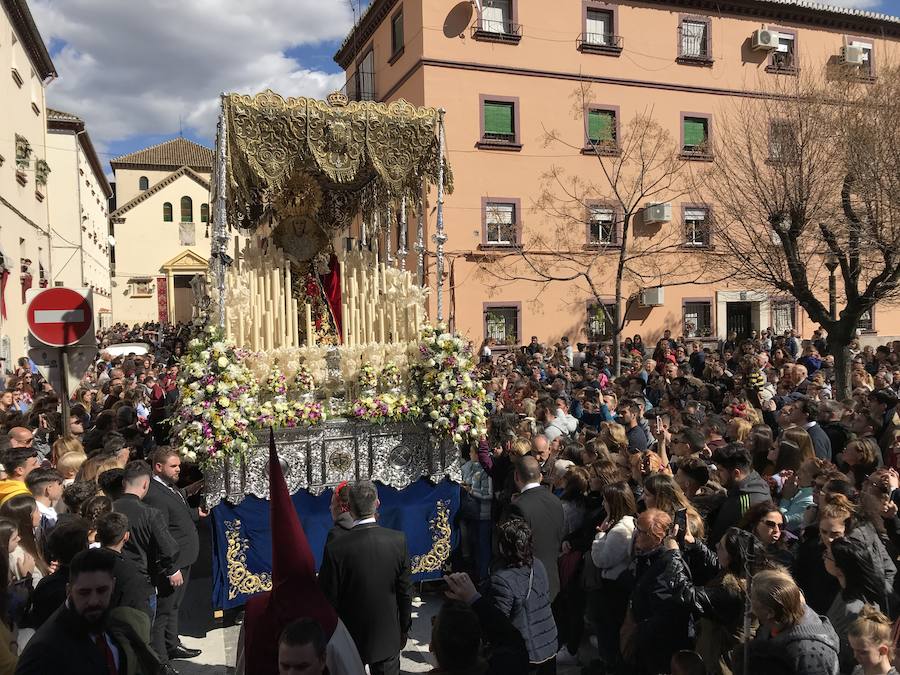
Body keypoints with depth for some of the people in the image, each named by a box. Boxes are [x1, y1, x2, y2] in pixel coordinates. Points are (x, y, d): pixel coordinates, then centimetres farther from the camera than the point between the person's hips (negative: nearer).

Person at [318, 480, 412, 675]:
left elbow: (328, 600, -14)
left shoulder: (335, 548, -22)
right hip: (388, 637, 2)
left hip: (350, 641, -1)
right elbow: (405, 592, -5)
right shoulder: (398, 540, -15)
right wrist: (404, 629, 10)